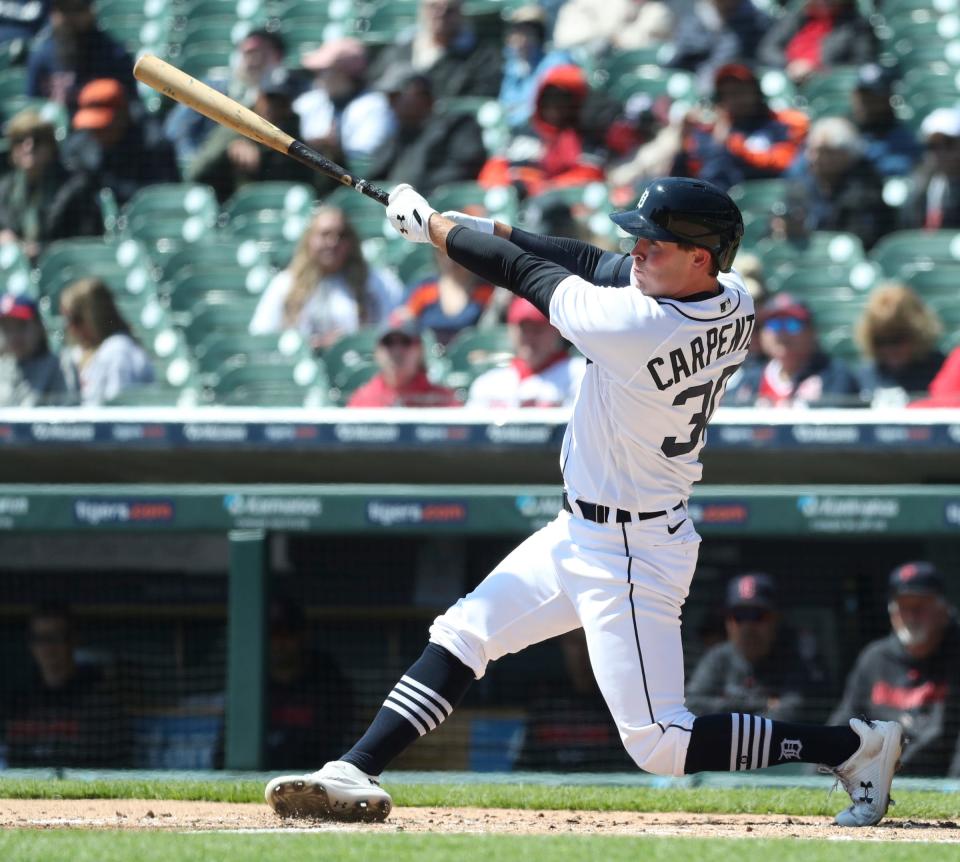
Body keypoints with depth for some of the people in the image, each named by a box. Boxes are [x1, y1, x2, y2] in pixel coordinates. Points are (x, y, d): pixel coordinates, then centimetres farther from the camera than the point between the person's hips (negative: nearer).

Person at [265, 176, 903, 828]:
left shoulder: (629, 326, -29)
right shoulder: (733, 302, -6)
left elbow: (525, 273, -13)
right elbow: (594, 264, 7)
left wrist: (432, 224, 2)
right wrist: (478, 227, 7)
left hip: (630, 556, -10)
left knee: (660, 744, -6)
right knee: (463, 634, 12)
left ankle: (853, 746, 2)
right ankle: (357, 775, 14)